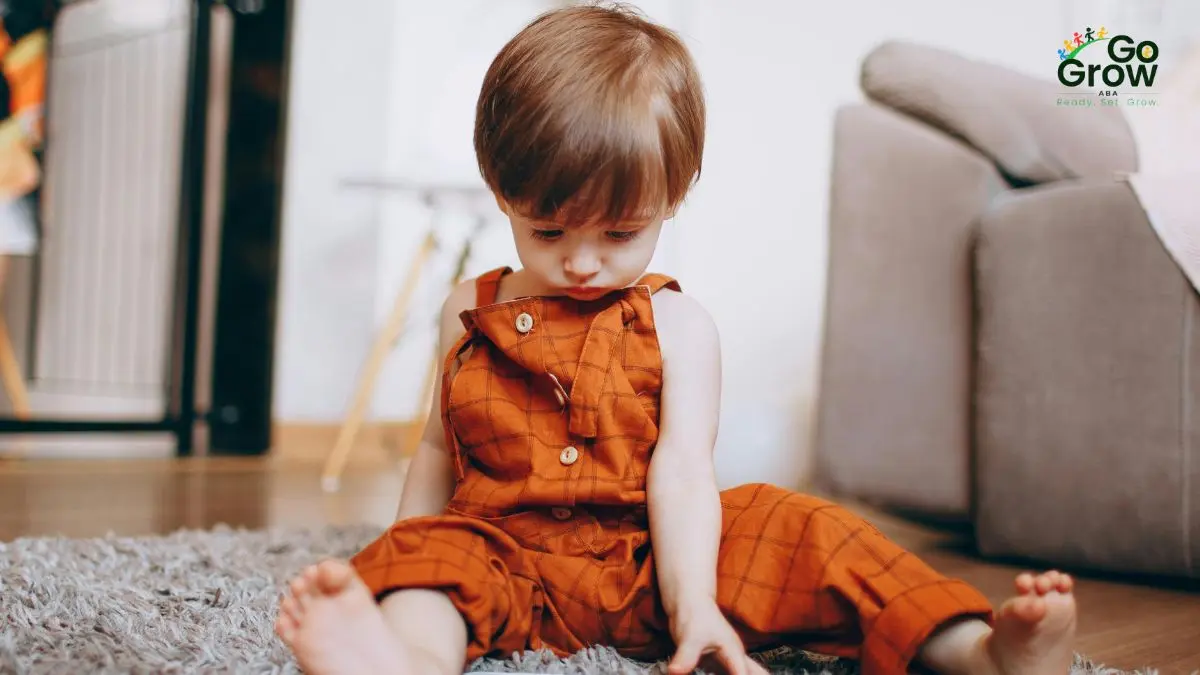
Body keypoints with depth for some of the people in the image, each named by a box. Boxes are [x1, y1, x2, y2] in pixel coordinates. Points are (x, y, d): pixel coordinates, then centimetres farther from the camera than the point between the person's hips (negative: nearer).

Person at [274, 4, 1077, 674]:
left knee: (793, 528, -21)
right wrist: (397, 567, 9)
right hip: (506, 558, 1)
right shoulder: (470, 314, 8)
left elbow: (683, 470, -12)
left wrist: (696, 605, -25)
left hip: (645, 563, -1)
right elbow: (439, 448, 15)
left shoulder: (676, 324, -1)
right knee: (423, 557, -28)